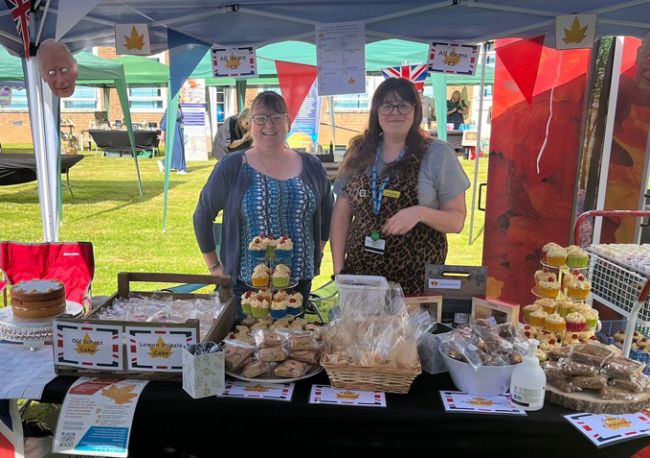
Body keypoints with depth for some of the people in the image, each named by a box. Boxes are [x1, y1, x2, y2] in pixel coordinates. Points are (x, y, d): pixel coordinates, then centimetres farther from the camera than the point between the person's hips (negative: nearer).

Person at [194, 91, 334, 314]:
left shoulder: (311, 166, 4)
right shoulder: (232, 167, -4)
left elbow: (326, 214, 16)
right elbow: (202, 215, 2)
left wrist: (315, 255, 11)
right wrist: (213, 265, 2)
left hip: (299, 282, 3)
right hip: (244, 284, -2)